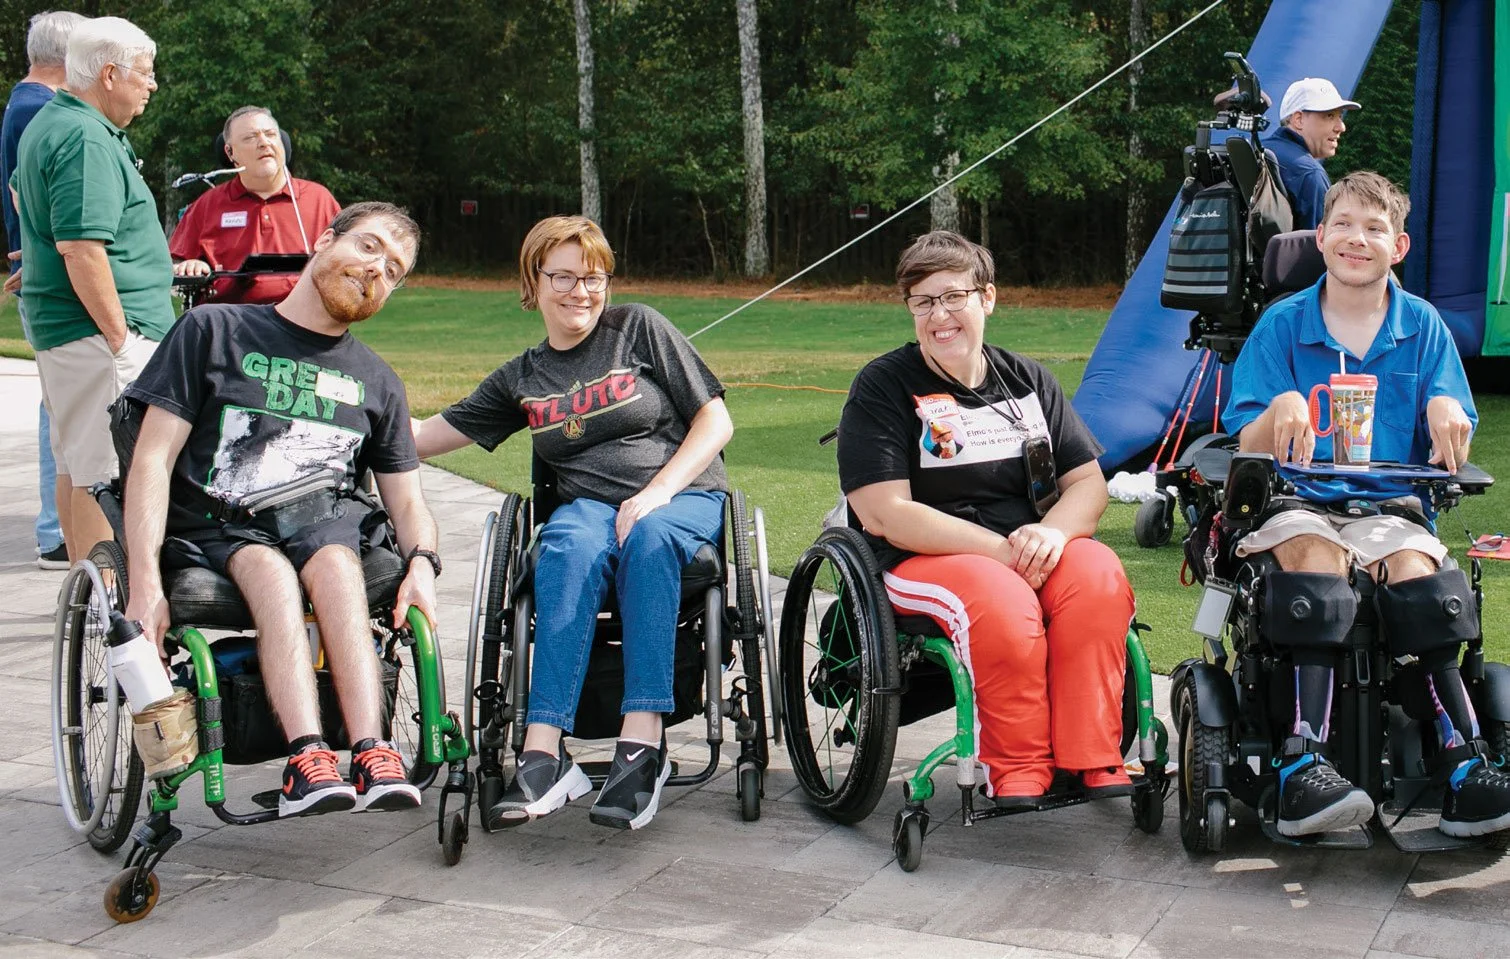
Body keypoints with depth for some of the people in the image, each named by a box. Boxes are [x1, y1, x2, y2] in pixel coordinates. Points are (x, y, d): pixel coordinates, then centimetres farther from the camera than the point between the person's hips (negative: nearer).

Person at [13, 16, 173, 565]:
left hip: (56, 326, 11)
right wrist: (119, 335, -22)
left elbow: (20, 191, 36)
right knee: (106, 476, -9)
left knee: (75, 467, 16)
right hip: (97, 333, -11)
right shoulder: (86, 139, -18)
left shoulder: (46, 123, 16)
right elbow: (82, 248, -25)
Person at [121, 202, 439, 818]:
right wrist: (145, 583, -14)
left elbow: (406, 498, 15)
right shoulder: (213, 332, 8)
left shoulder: (376, 383, 20)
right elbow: (153, 460, 0)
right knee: (271, 570, -35)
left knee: (335, 566, -33)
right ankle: (307, 757, -47)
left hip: (324, 516, 2)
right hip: (213, 530, -2)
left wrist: (422, 562, -10)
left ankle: (372, 756, -46)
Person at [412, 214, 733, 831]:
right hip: (589, 503, 2)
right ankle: (544, 754, -44)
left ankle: (642, 742, -45)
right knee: (572, 548, -35)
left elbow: (715, 420, 2)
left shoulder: (639, 329, 7)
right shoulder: (523, 378, 17)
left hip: (684, 497, -2)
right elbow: (420, 437, 18)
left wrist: (655, 492, -11)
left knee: (649, 537, -38)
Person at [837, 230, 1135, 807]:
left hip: (1031, 550, 4)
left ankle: (1093, 760, -22)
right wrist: (1000, 549, -17)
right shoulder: (883, 386, -1)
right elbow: (885, 513, -11)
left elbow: (1088, 483, 11)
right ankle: (1017, 770, -21)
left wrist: (1053, 530, -14)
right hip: (922, 560, -4)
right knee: (1003, 603, -36)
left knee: (1099, 576, -28)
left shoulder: (1028, 381, 15)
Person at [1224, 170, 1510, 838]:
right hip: (1300, 505, -1)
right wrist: (1281, 409, -22)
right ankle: (1304, 764, -43)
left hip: (1393, 508, 2)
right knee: (1315, 557, -35)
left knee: (1416, 568, -31)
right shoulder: (1283, 324, 6)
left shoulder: (1423, 325, 11)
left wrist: (1444, 409, -16)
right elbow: (1249, 447, 0)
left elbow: (1452, 450, 7)